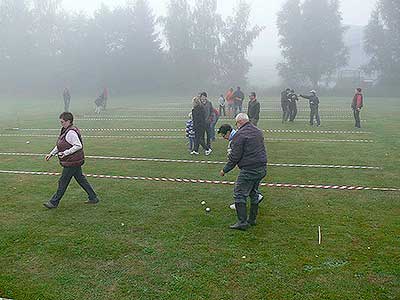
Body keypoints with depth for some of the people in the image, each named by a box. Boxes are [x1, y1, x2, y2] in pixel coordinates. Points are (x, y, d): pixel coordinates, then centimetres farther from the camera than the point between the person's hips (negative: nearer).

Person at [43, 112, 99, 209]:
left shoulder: (71, 132, -20)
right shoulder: (65, 130, 12)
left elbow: (78, 146, -25)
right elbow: (59, 145, 21)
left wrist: (66, 153, -26)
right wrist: (51, 154, 17)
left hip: (72, 162, -10)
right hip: (75, 161, 10)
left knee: (63, 182, 2)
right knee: (81, 179, 15)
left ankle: (54, 202, 15)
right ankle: (93, 198, 22)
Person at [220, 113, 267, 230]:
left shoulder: (239, 134, -12)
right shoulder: (258, 132, 14)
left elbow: (235, 156, -13)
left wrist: (225, 170, -2)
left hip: (248, 170, -8)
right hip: (262, 168, 9)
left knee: (239, 194, 0)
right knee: (254, 193, 20)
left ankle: (242, 222, -2)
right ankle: (252, 219, 28)